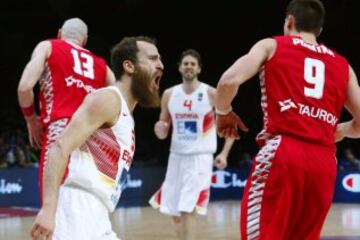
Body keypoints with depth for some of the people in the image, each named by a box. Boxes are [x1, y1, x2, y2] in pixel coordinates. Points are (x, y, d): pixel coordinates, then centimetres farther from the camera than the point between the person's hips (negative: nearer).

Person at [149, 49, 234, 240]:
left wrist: (224, 153, -12)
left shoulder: (211, 94, -6)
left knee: (187, 210, -16)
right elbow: (163, 133, 10)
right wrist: (160, 129, -14)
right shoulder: (169, 94, 4)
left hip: (200, 157, -5)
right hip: (176, 156, 5)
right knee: (175, 214, 9)